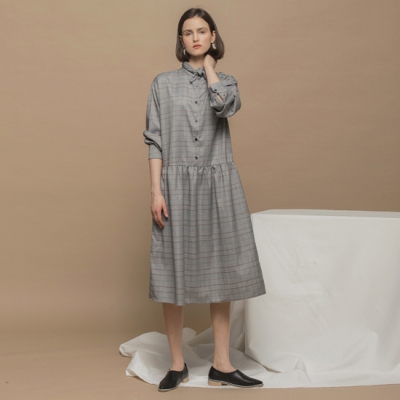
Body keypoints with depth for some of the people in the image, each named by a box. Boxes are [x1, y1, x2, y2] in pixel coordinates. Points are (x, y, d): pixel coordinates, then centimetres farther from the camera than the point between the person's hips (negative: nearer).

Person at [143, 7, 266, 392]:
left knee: (221, 271, 2)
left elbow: (226, 106, -15)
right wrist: (156, 191, -8)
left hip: (219, 186, 1)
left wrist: (209, 66, 0)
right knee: (174, 272, 1)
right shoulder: (163, 83, 6)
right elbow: (155, 140, 1)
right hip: (177, 185, -1)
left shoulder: (226, 82, 10)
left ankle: (221, 364, 12)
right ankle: (177, 364, 14)